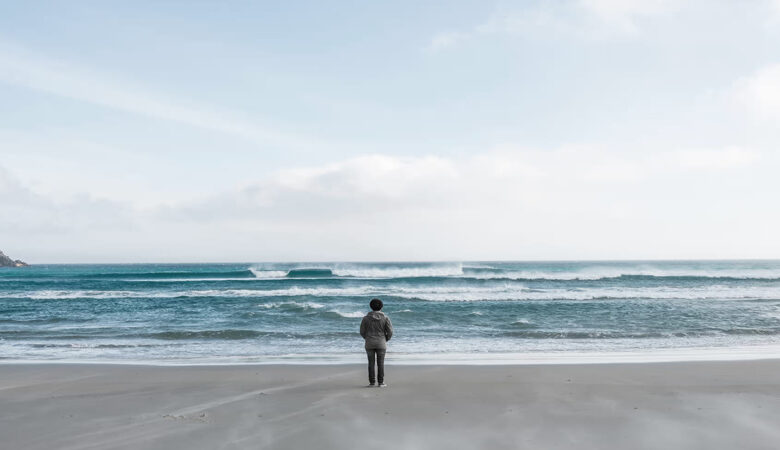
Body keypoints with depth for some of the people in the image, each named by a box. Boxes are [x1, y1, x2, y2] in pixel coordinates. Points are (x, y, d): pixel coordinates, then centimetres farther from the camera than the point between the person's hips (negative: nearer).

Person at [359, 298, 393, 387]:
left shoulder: (366, 318, -4)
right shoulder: (385, 318, -6)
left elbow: (362, 332, 0)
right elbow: (390, 332, -7)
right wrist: (386, 339, 13)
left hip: (369, 344, 1)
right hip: (381, 344, -1)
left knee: (371, 363, 8)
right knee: (380, 363, 6)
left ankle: (371, 382, 9)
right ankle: (381, 382, 6)